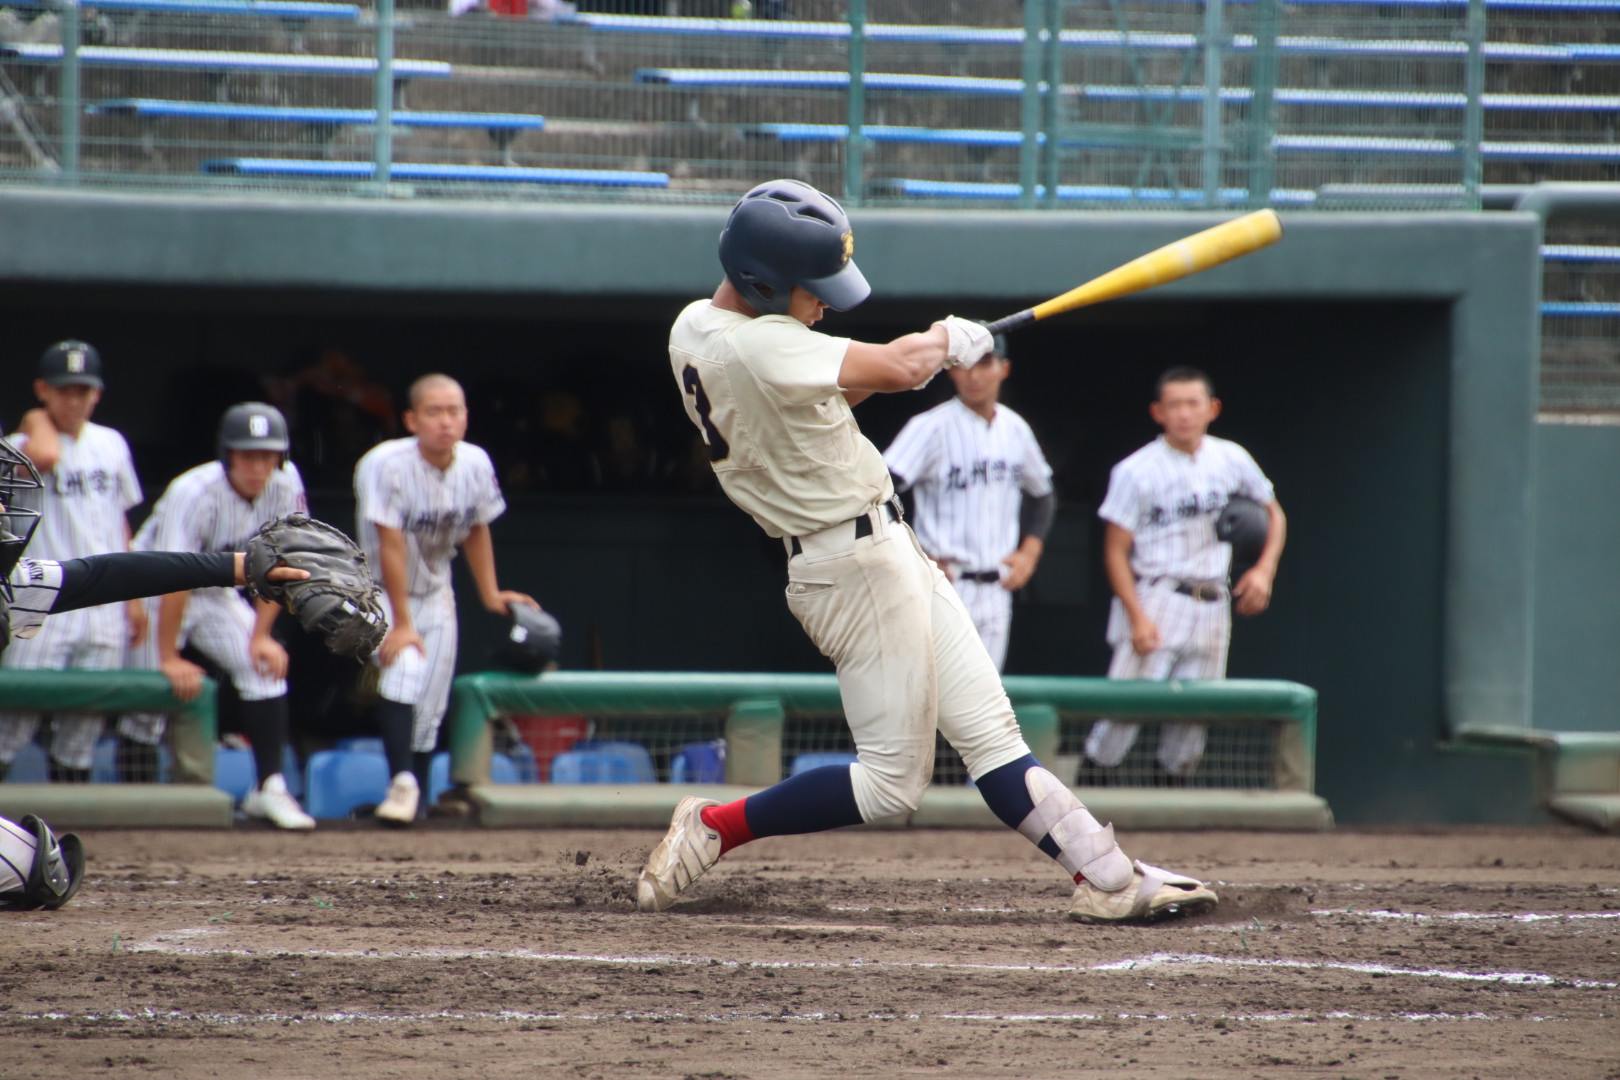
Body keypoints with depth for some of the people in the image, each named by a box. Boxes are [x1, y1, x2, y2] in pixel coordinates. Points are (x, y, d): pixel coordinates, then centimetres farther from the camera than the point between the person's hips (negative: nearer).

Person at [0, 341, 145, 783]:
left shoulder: (112, 445, 13)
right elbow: (44, 457, -30)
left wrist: (132, 595, 18)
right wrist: (37, 421, -9)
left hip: (104, 606, 5)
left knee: (87, 717, 7)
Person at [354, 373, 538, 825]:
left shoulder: (476, 465, -10)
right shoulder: (386, 465, -27)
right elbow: (391, 546, -27)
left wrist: (490, 595, 9)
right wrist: (401, 624, -27)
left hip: (435, 592, 5)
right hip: (382, 590, -5)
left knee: (430, 706, 4)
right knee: (402, 667, -29)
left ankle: (416, 795, 19)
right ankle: (401, 784, -32)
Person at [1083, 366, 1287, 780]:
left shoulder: (1231, 460, 7)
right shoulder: (1137, 471, -5)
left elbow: (1273, 515, 20)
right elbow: (1115, 552, -5)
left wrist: (1264, 569, 2)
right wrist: (1138, 617, -16)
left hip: (1213, 606, 4)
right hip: (1155, 602, -4)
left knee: (1192, 724, 4)